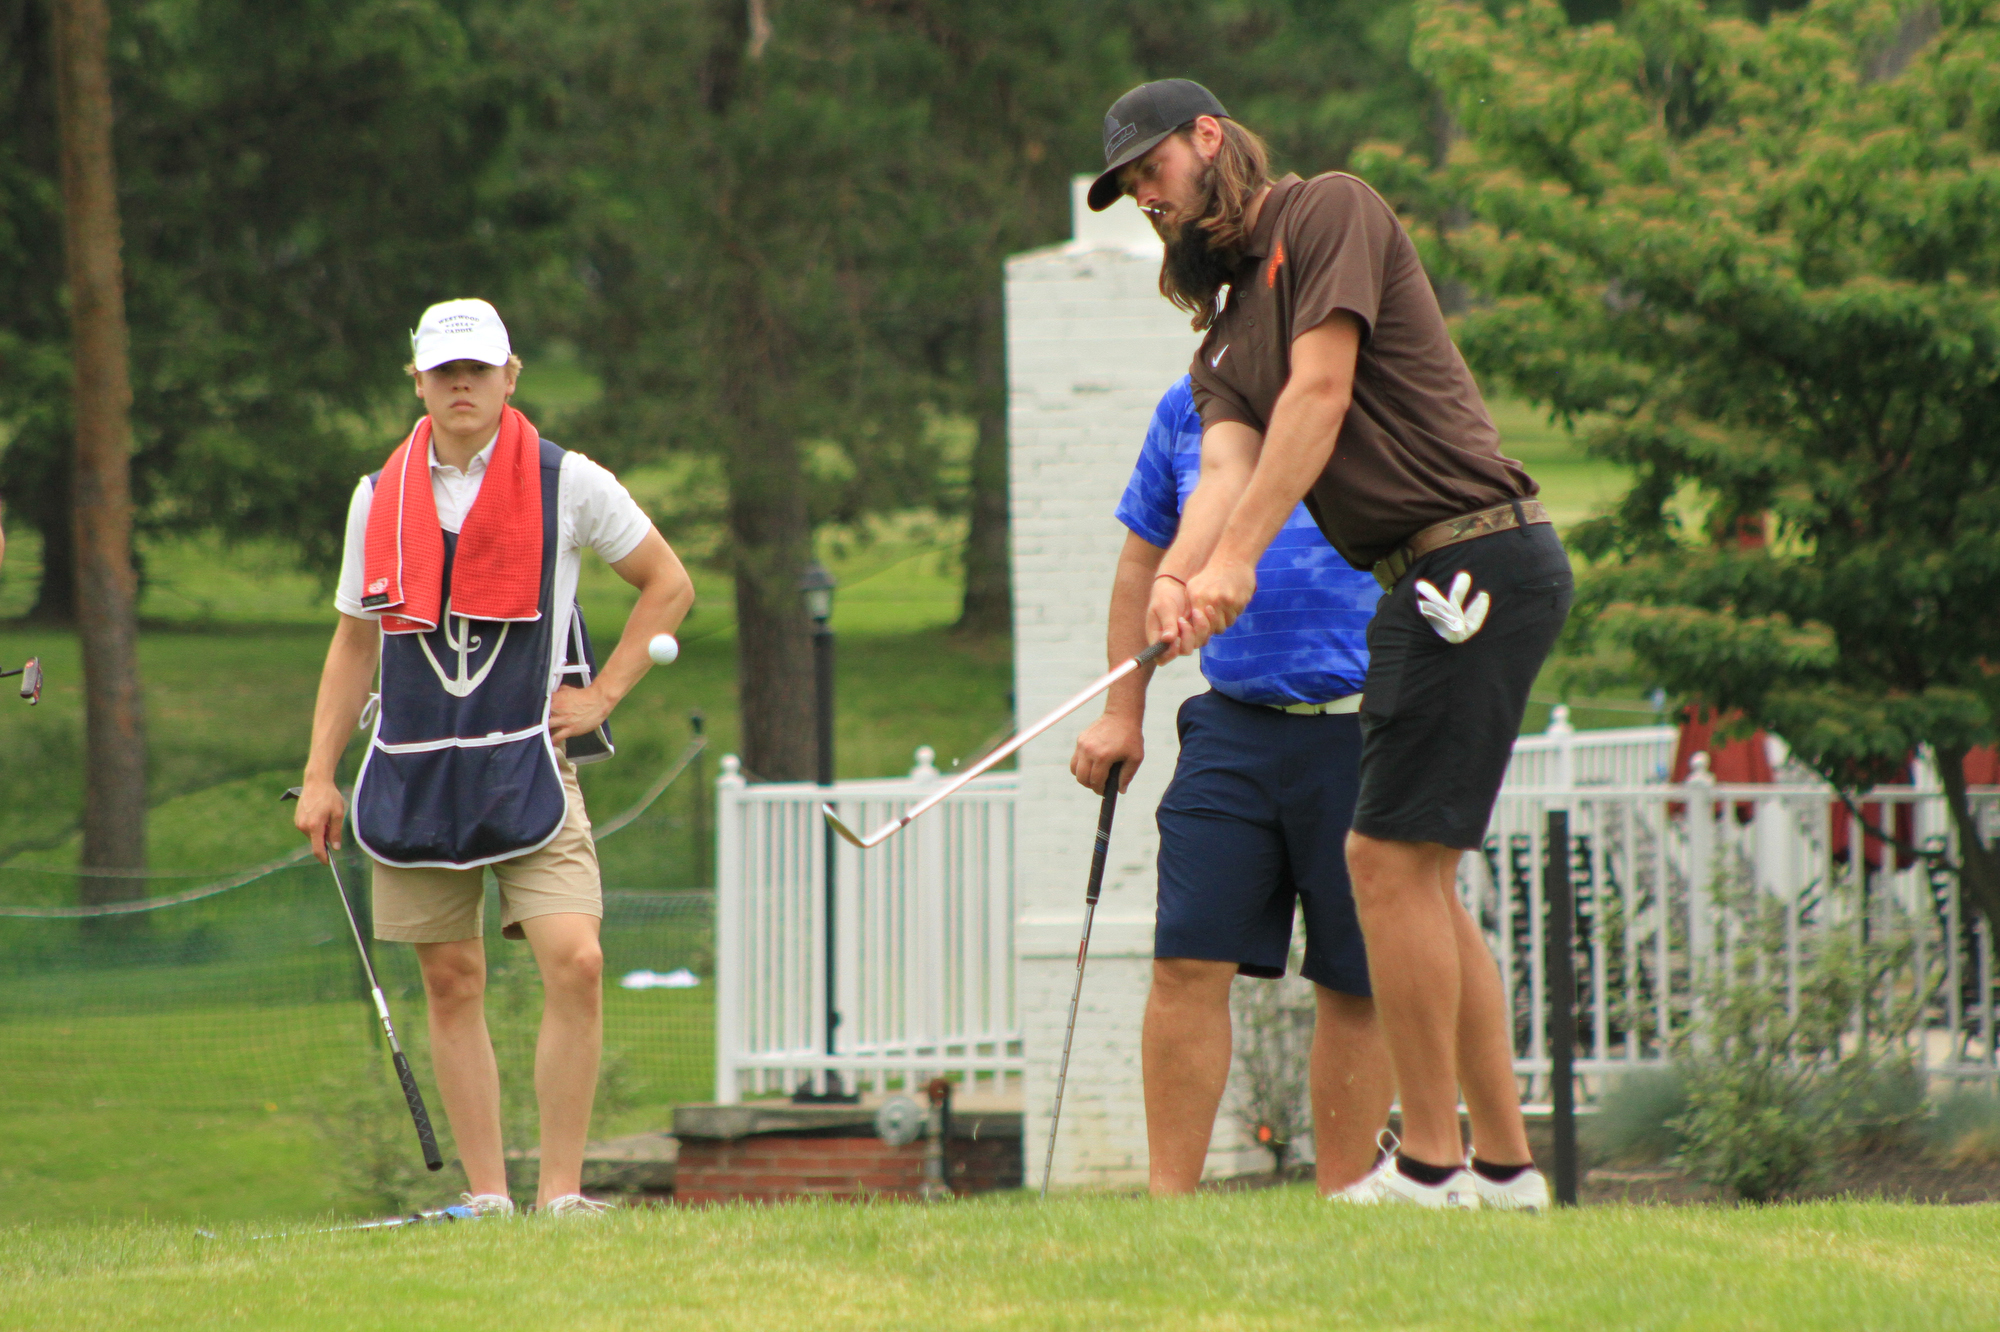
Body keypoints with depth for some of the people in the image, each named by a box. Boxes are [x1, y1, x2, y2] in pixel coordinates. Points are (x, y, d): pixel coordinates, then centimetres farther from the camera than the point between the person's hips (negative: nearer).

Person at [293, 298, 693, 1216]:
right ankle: (486, 1197, 8)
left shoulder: (568, 485, 0)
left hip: (526, 762, -3)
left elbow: (668, 586, 11)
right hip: (412, 771, 3)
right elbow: (354, 640, 17)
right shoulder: (380, 498, 9)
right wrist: (319, 775, 11)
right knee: (451, 984, 3)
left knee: (575, 962, -17)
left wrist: (603, 693, 2)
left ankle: (561, 1192, -12)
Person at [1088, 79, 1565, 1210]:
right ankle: (1503, 1161, 12)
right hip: (1433, 583, 9)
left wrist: (1238, 556, -21)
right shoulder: (1223, 337, 21)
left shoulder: (1330, 211, -2)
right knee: (1418, 873, 9)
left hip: (1477, 557, -9)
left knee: (1390, 858, -11)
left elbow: (1320, 393, -13)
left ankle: (1430, 1165, -9)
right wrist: (1179, 580, -19)